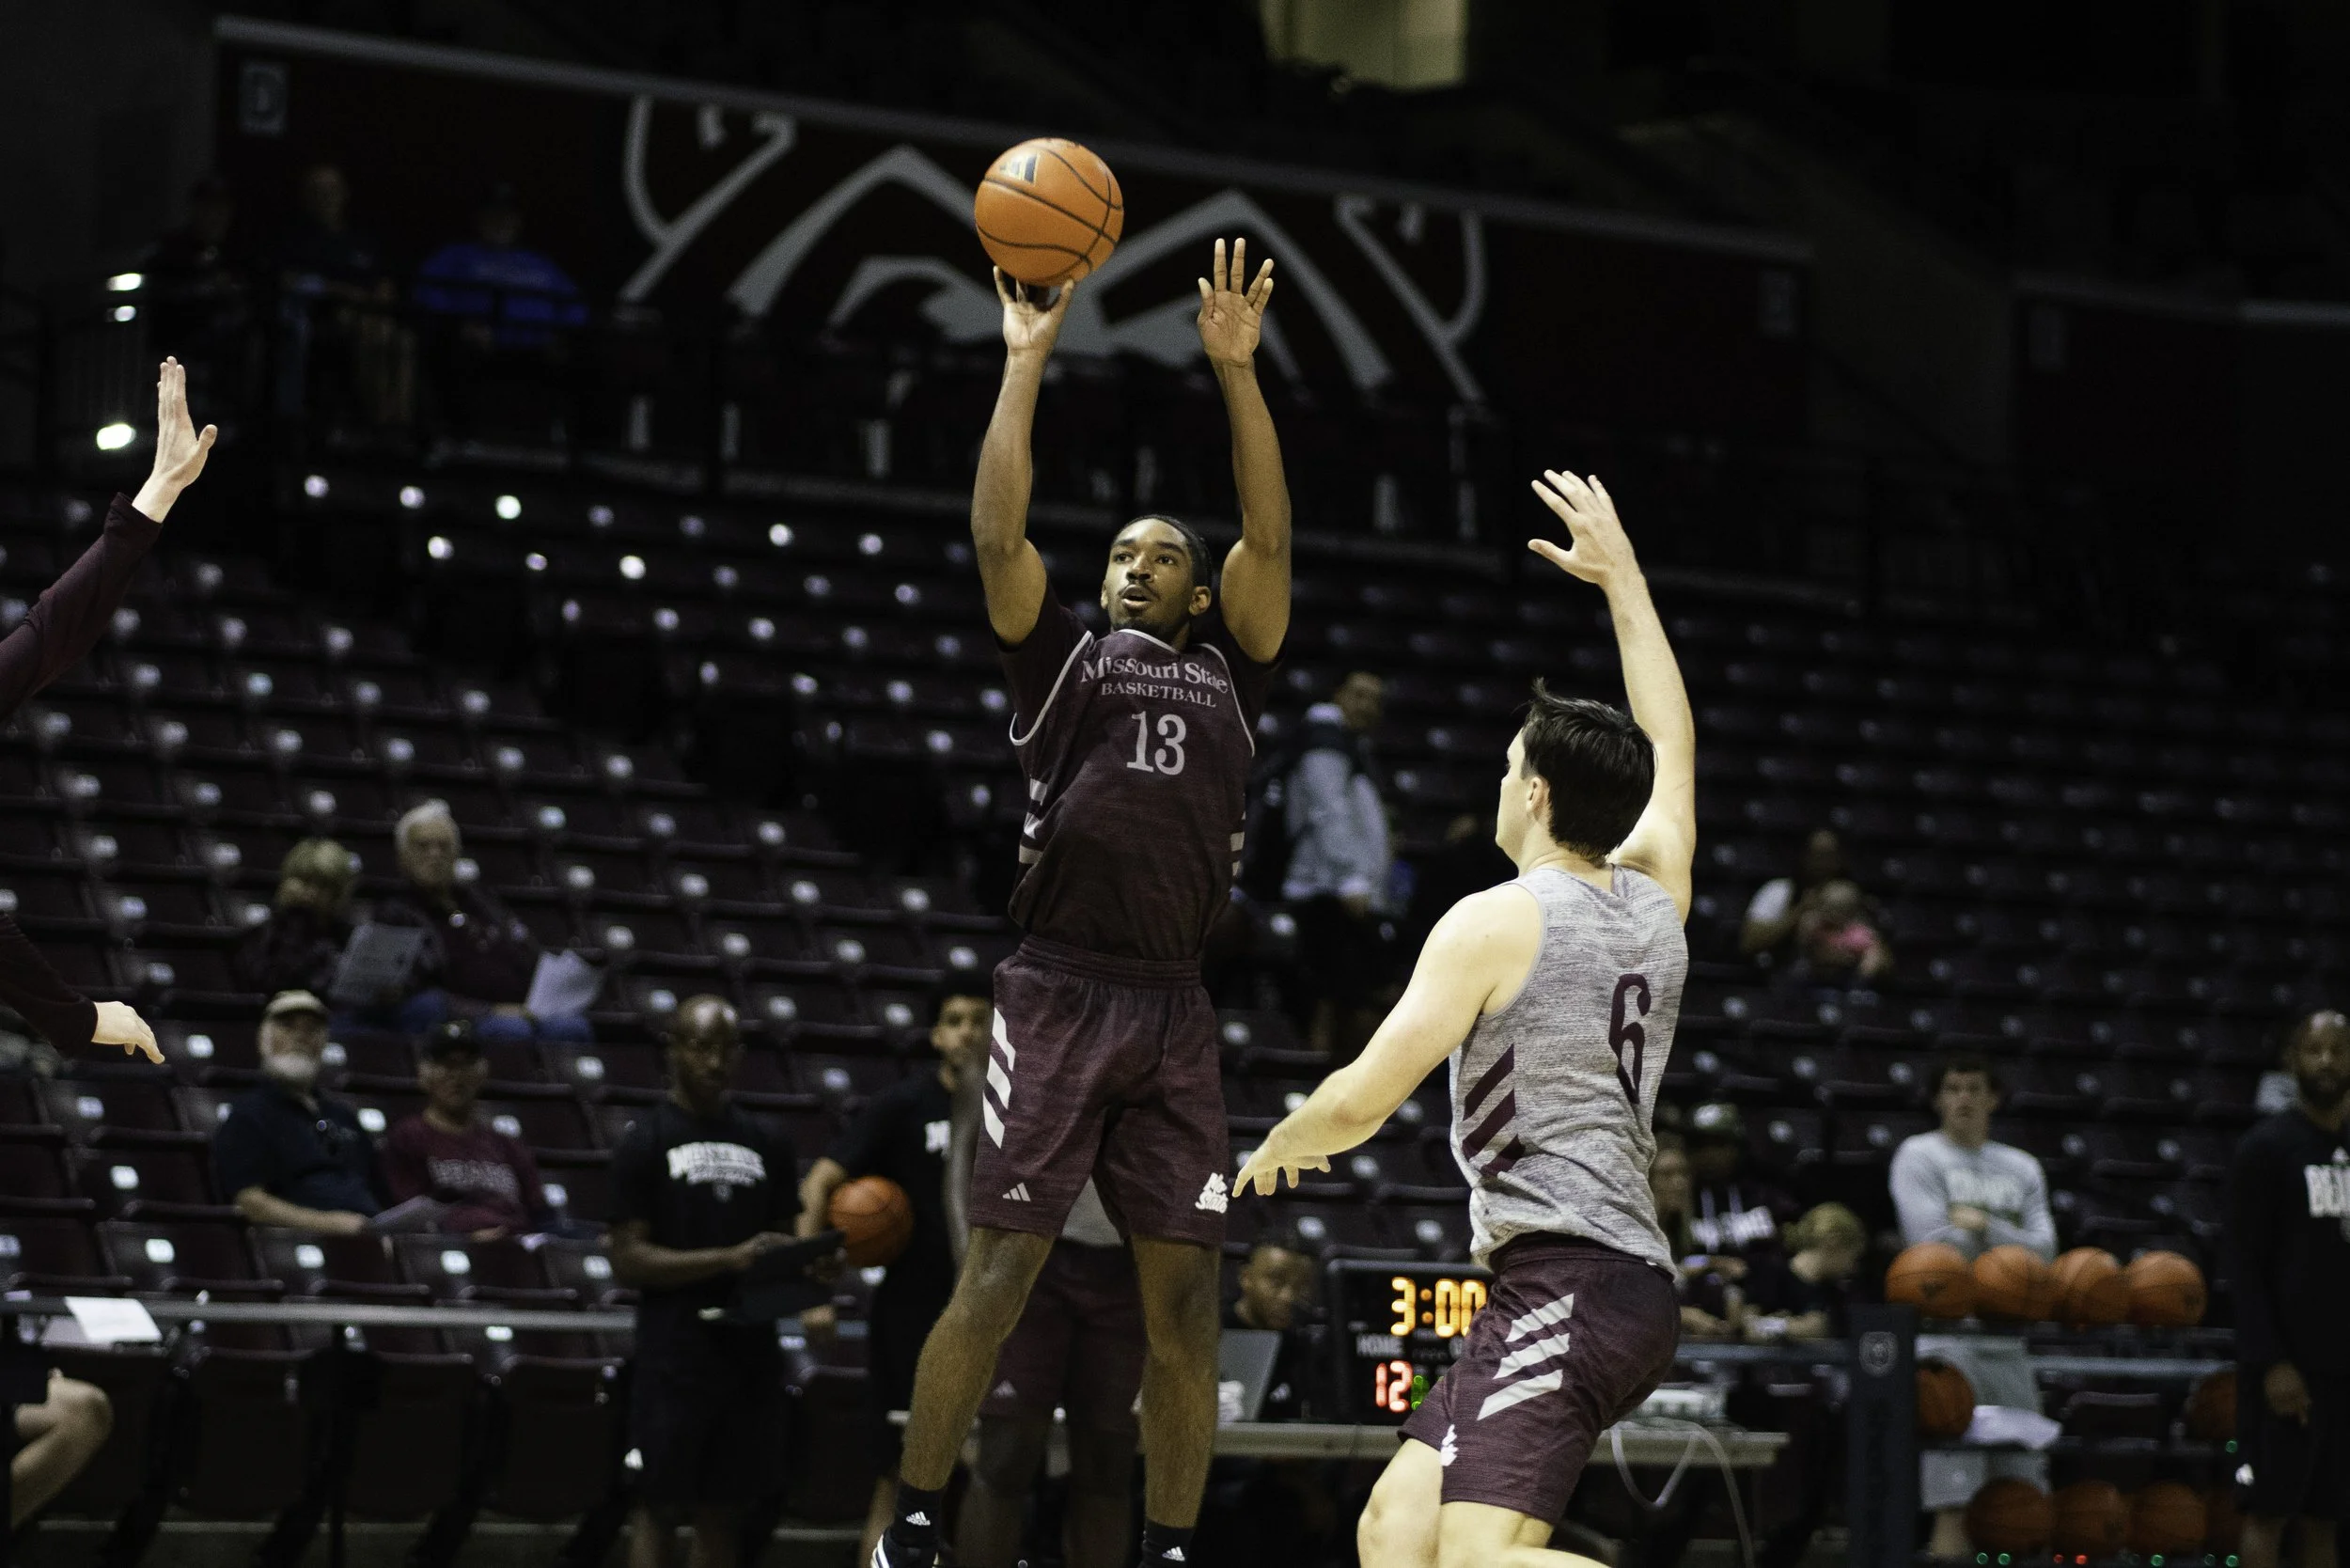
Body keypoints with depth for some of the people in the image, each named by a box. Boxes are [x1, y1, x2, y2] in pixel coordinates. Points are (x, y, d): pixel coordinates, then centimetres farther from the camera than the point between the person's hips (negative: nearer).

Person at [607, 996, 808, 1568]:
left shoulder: (768, 1144, 12)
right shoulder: (646, 1141, -3)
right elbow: (628, 1261, -9)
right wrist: (728, 1259, -20)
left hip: (750, 1347, 5)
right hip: (675, 1353, -5)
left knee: (724, 1510, 8)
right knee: (660, 1505, -3)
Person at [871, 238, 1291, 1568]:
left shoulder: (1228, 672, 16)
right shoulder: (1065, 658, 13)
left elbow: (1270, 542, 6)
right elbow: (999, 533, 2)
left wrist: (1237, 372, 0)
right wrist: (1028, 361, 1)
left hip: (1175, 1010, 2)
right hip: (1060, 994, -2)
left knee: (1186, 1297, 0)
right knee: (999, 1275, -6)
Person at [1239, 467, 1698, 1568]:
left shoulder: (1496, 922, -8)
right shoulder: (1657, 898, 12)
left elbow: (1360, 1104, -7)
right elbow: (1670, 747, 32)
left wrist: (1282, 1146, 15)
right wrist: (1622, 577, 39)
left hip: (1562, 1280, -9)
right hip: (1626, 1278, 9)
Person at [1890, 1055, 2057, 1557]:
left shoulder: (2022, 1169, 18)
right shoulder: (1919, 1155, 3)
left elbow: (2043, 1249, 6)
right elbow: (1932, 1242, -8)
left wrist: (1985, 1226, -7)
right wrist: (2008, 1251, 2)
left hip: (2007, 1341, 6)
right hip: (1946, 1338, -5)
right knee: (1954, 1496, -11)